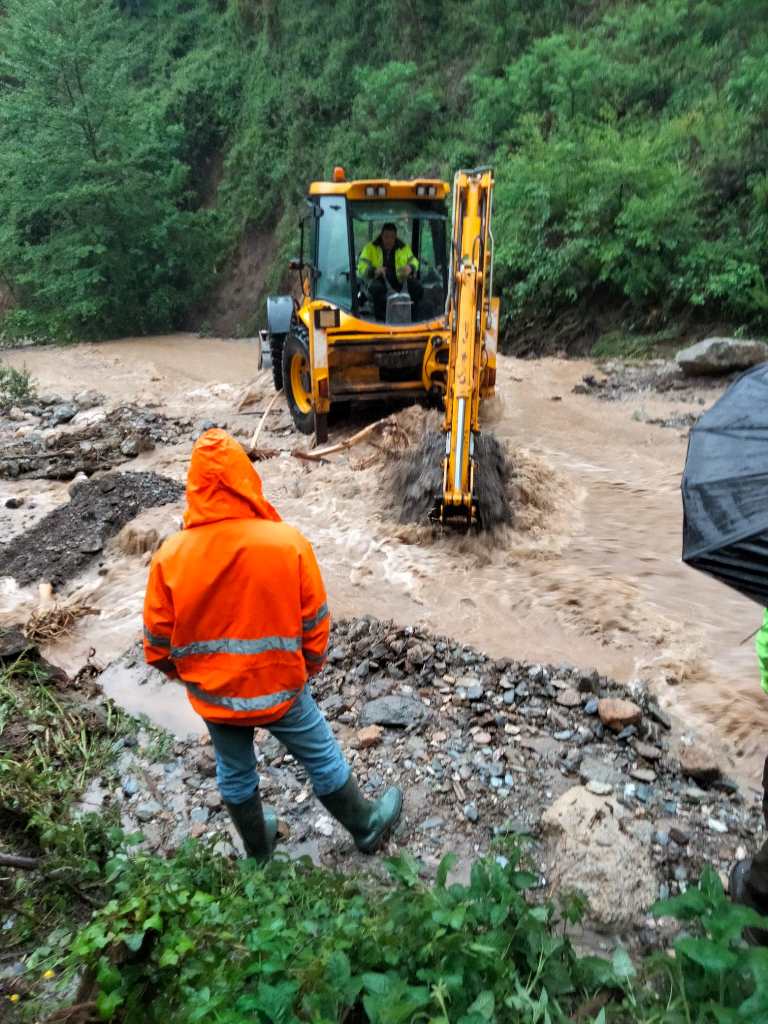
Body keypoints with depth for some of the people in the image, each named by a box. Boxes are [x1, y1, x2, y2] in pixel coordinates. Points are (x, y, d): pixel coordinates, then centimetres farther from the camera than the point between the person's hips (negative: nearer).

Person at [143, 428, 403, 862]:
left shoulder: (170, 557, -19)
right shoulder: (288, 543, -24)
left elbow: (158, 643, -8)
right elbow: (315, 625, -13)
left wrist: (188, 674, 13)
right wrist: (307, 669, 7)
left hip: (213, 695, 2)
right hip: (279, 688, -2)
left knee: (235, 773, 26)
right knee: (322, 757, 21)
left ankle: (259, 850, 50)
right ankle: (367, 826, 44)